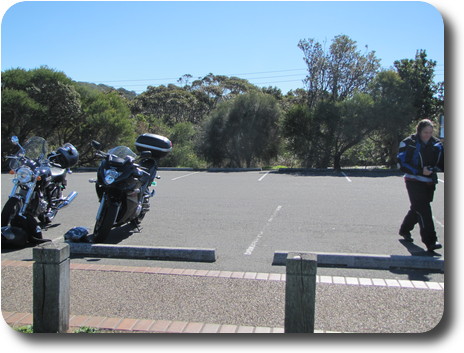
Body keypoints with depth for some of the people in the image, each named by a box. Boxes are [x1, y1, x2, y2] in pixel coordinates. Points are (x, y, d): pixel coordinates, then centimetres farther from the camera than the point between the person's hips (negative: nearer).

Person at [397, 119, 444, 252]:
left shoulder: (436, 145, 7)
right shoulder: (408, 144, -8)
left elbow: (442, 164, 7)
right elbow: (402, 164, -12)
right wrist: (420, 171, -21)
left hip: (429, 183, 6)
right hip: (414, 181, -5)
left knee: (417, 209, 16)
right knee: (423, 210, -13)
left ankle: (404, 230, 37)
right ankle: (430, 241, -13)